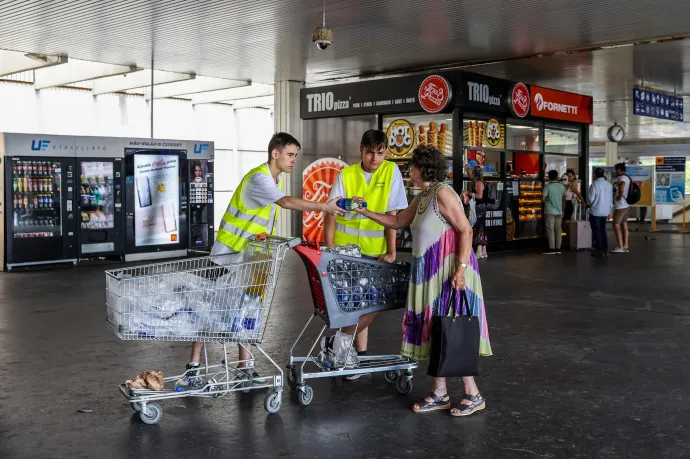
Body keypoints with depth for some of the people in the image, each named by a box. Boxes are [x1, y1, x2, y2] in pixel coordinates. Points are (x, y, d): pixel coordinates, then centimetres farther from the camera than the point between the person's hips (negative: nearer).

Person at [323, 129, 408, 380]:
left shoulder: (391, 171, -4)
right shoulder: (346, 175, -4)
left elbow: (392, 214, -8)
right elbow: (331, 215, -4)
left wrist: (391, 252, -12)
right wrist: (329, 251, -11)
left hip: (375, 251, 0)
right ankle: (360, 354, 16)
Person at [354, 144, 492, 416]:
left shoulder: (442, 193, -13)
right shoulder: (421, 198, 15)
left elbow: (466, 230, -17)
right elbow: (397, 222, 27)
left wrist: (461, 268, -25)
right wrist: (364, 212, 22)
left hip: (449, 271, -9)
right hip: (430, 273, 9)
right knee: (433, 330, 10)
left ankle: (473, 395, 6)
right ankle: (440, 394, 18)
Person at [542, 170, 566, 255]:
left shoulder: (548, 187, -11)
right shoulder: (562, 186, 5)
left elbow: (543, 199, -17)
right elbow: (564, 200, 11)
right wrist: (563, 210, 20)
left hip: (550, 212, -5)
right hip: (559, 211, 5)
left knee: (550, 230, -2)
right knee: (558, 229, 8)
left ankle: (552, 249, -5)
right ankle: (558, 248, 9)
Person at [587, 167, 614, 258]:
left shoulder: (594, 184, -14)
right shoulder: (609, 184, 4)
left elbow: (590, 199, -13)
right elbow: (611, 199, 9)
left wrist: (588, 204, 9)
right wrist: (609, 211, 18)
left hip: (595, 212, -5)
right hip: (605, 212, 5)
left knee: (596, 231, 4)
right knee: (603, 230, 14)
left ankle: (599, 250, 6)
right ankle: (605, 250, 15)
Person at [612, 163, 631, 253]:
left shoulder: (622, 177, -17)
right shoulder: (627, 178, 13)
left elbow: (622, 187, -38)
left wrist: (620, 196, -25)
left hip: (620, 206, -10)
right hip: (626, 206, 10)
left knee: (616, 226, -6)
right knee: (624, 225, 12)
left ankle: (620, 247, -7)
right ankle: (625, 246, 14)